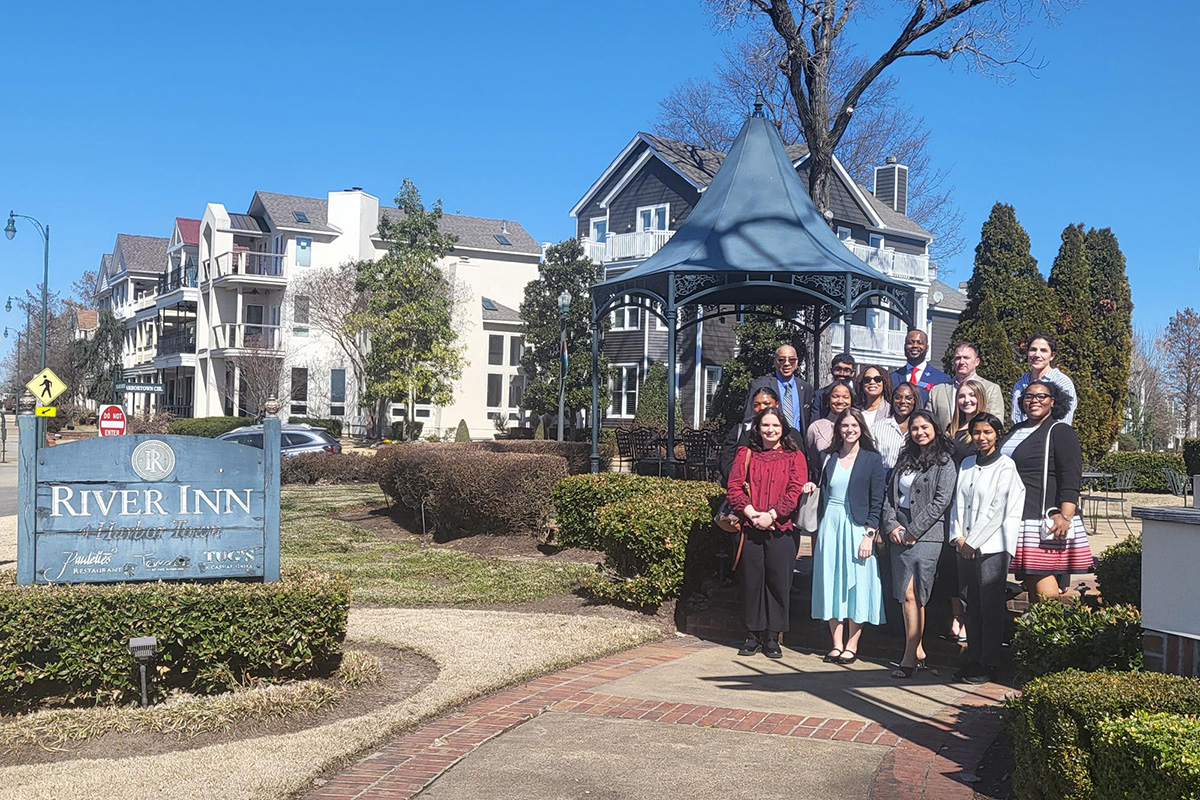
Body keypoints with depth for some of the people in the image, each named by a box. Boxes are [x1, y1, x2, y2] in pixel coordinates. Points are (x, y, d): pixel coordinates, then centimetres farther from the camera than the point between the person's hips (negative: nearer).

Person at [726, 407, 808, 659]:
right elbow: (733, 487, 3)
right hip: (750, 528, 1)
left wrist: (771, 515, -13)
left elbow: (795, 491, -3)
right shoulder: (745, 455, 12)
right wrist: (751, 512, -11)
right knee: (751, 580, 4)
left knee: (778, 581, 0)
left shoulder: (794, 456, 8)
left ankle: (772, 637, 9)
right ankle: (754, 635, 14)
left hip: (781, 529, -1)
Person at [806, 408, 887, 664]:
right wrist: (812, 487, -3)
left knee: (856, 585, 0)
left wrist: (869, 535, -12)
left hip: (857, 528, -4)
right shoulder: (829, 458, 11)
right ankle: (837, 644, 11)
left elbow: (877, 502, -4)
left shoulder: (872, 460, 0)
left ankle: (852, 645, 8)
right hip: (830, 526, 4)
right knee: (832, 583, 4)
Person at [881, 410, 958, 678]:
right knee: (906, 594, 7)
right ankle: (918, 650, 15)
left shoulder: (944, 462, -2)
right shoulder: (904, 459, 17)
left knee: (911, 593, -13)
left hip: (926, 535, -6)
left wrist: (913, 530, -11)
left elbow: (941, 501, -9)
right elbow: (890, 494, 15)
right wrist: (891, 525, 0)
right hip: (899, 534, 6)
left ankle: (910, 656, -9)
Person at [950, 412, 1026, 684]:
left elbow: (996, 511, -10)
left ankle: (988, 665, 6)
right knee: (972, 607, 10)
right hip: (966, 547, 5)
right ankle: (973, 659, 18)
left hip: (993, 546, -5)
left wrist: (972, 542, -10)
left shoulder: (1005, 466, -5)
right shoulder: (967, 464, 13)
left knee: (991, 608, -1)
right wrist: (958, 537, 0)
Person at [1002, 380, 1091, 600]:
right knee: (1029, 584, 7)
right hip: (1018, 520, 8)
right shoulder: (1015, 432, 21)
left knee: (1044, 587, -13)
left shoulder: (1060, 432, -3)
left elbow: (1071, 481, -11)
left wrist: (1065, 516, -21)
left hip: (1047, 522, -8)